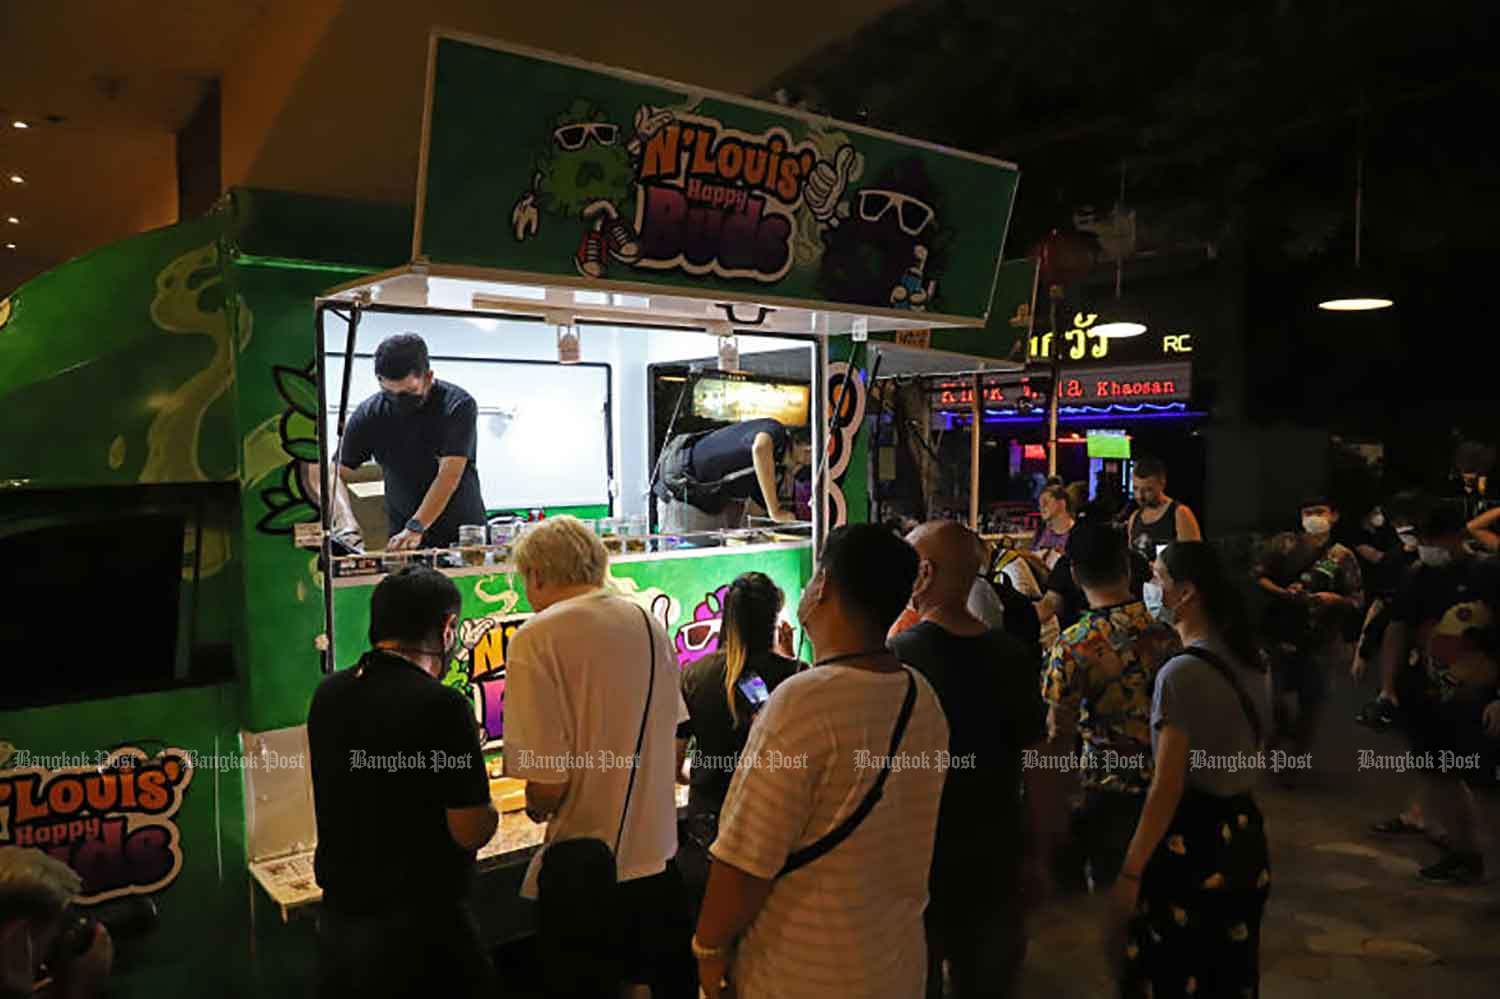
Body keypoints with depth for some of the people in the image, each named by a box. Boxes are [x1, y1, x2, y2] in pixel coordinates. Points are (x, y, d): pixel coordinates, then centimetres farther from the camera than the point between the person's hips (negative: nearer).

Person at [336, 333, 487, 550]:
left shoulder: (458, 405, -9)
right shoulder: (368, 415, 1)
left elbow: (449, 475, -17)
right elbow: (338, 473, 4)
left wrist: (415, 528, -25)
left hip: (464, 535, -2)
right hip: (401, 538, 3)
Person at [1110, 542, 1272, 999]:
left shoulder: (1181, 673, -20)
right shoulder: (1246, 663, 7)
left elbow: (1166, 790, -21)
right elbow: (1246, 759, 13)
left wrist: (1129, 875, -16)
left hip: (1189, 845, -8)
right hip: (1242, 840, 9)